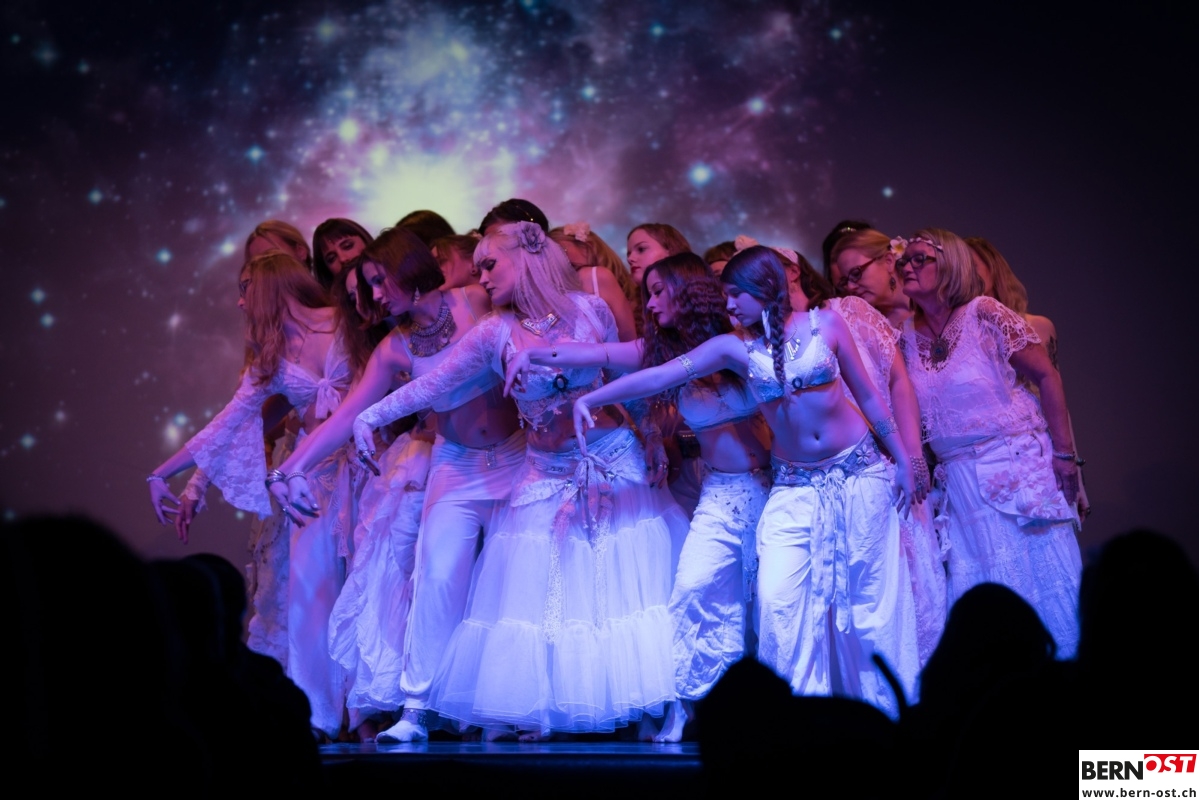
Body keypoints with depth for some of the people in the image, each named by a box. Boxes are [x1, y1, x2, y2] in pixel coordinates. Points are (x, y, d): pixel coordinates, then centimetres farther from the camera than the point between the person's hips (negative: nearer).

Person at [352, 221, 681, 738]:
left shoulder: (591, 309, -1)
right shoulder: (497, 333, -1)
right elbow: (432, 384, -6)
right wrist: (369, 417, -15)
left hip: (615, 463, -1)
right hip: (550, 477, 1)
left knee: (627, 583, -2)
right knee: (541, 594, -2)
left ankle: (652, 705, 6)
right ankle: (538, 711, 5)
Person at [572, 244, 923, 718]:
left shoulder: (824, 323, -2)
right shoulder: (734, 348, 0)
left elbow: (868, 396, 4)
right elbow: (660, 377, -6)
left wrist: (904, 461, 3)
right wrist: (591, 399, -14)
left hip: (860, 472, -1)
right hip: (794, 487, 1)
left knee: (870, 596, 1)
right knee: (779, 598, -12)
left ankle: (886, 710, 13)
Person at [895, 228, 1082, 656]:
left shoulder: (984, 315, -8)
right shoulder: (906, 336, 4)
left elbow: (1047, 376, -7)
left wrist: (1064, 454, -10)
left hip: (1019, 465, -4)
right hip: (960, 480, 4)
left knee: (1044, 580, -3)